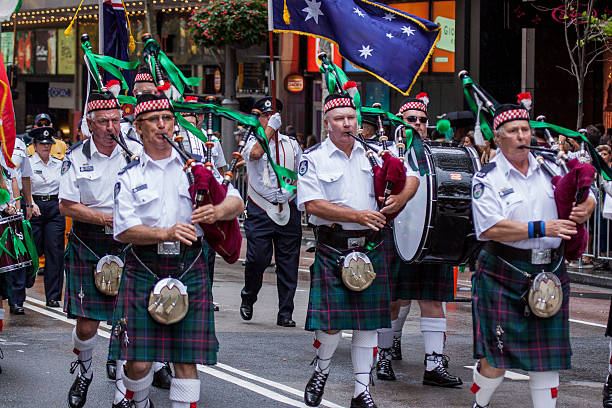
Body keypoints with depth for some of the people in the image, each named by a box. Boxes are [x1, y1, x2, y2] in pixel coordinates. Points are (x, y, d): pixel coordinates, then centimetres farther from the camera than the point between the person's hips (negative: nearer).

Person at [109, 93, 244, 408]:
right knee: (138, 361, -3)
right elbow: (123, 230, -6)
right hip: (143, 270, -1)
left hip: (189, 268, 1)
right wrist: (166, 233, -21)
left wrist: (216, 211, -20)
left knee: (187, 358, 1)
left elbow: (237, 202, 3)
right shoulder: (130, 176, 5)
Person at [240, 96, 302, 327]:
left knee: (288, 264, 1)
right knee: (257, 258, -9)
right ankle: (248, 299, 18)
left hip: (288, 210, 3)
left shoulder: (292, 145, 15)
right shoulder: (253, 141, 4)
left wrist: (290, 190, -3)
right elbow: (256, 153, -20)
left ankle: (285, 313, 7)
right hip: (260, 210, -3)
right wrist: (270, 128, -18)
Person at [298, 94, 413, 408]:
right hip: (332, 249, -3)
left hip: (370, 247, 3)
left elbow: (408, 179, 16)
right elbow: (312, 204, -12)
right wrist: (358, 215, -19)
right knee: (331, 322, -7)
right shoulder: (313, 158, -2)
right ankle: (321, 371, 22)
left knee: (368, 322, 5)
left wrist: (398, 199, -8)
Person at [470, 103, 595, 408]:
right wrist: (541, 229, -22)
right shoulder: (487, 179, -6)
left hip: (550, 273, 4)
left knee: (546, 354, 6)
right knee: (496, 355, -1)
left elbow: (587, 197, 17)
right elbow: (490, 228, -18)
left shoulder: (549, 168, 8)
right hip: (503, 276, -4)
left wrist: (583, 209, -8)